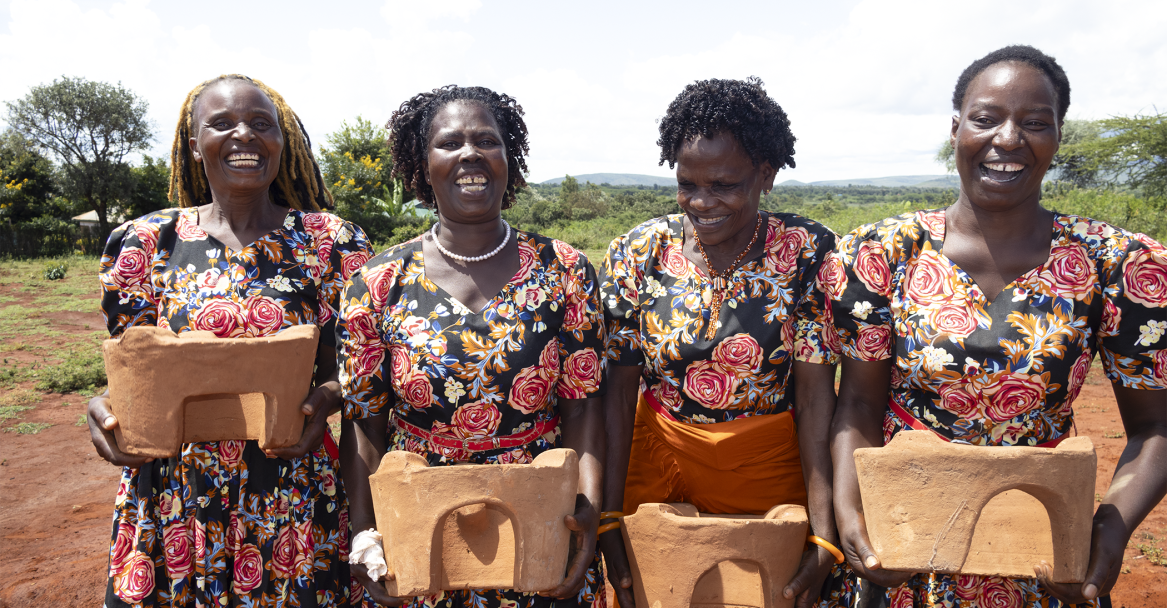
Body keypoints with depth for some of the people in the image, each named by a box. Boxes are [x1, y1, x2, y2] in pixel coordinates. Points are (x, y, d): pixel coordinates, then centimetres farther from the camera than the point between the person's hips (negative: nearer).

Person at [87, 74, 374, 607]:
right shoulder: (147, 242, 2)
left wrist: (320, 402, -19)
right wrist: (108, 408, -15)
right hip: (174, 498, 1)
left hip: (292, 498, 0)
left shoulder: (329, 242, -1)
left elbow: (343, 370, 3)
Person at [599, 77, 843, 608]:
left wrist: (824, 536, -19)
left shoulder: (808, 253, -11)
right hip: (658, 462, 1)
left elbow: (816, 398, -14)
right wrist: (609, 521, -11)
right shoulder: (637, 253, -7)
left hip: (772, 468, -1)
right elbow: (618, 390, -7)